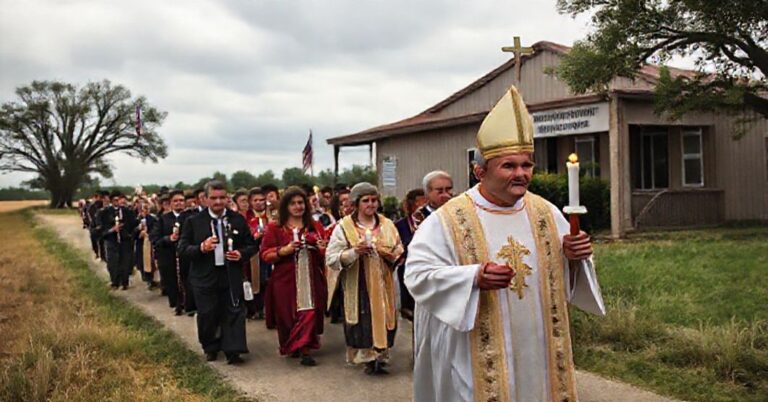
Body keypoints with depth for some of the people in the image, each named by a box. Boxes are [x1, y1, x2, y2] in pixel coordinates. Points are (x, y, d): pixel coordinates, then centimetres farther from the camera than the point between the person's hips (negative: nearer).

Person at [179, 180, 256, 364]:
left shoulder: (238, 220, 3)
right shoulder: (193, 221, -2)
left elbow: (251, 245, 8)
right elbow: (182, 249, -4)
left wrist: (241, 254, -13)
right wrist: (201, 248, -22)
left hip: (232, 276, 1)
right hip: (205, 278, -1)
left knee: (234, 313, -1)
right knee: (207, 316, 8)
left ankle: (233, 350, 3)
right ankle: (211, 349, 27)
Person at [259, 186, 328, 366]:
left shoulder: (315, 227, 10)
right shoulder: (274, 228, 2)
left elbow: (326, 255, 15)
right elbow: (264, 254, -2)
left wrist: (322, 249, -8)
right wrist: (283, 251, -18)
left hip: (310, 280, 1)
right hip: (285, 281, -1)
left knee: (309, 312, -7)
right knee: (287, 314, 5)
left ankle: (304, 349, 0)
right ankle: (289, 347, 27)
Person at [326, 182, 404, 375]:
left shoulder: (387, 225, 8)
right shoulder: (344, 227, -2)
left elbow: (400, 253, 13)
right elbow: (331, 258, -8)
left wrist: (391, 255, -9)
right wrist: (354, 252, -21)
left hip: (382, 284, 3)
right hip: (357, 285, -3)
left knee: (383, 319, 2)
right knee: (363, 322, -5)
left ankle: (380, 357, 17)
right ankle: (366, 358, 9)